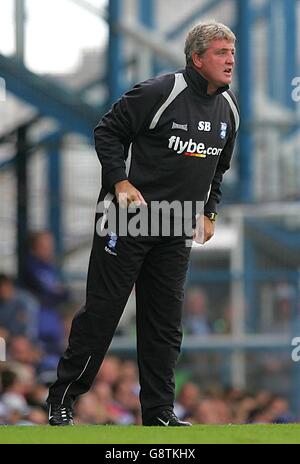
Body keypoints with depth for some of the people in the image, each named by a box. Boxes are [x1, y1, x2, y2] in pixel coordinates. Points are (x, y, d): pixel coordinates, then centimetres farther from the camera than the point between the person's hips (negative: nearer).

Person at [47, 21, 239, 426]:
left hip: (175, 232, 6)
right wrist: (121, 181, -17)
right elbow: (107, 131, -9)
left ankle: (159, 411, 11)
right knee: (102, 309, -2)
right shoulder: (160, 93, -14)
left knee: (165, 321, 6)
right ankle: (62, 400, 8)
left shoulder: (228, 109, 8)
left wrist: (209, 212, 14)